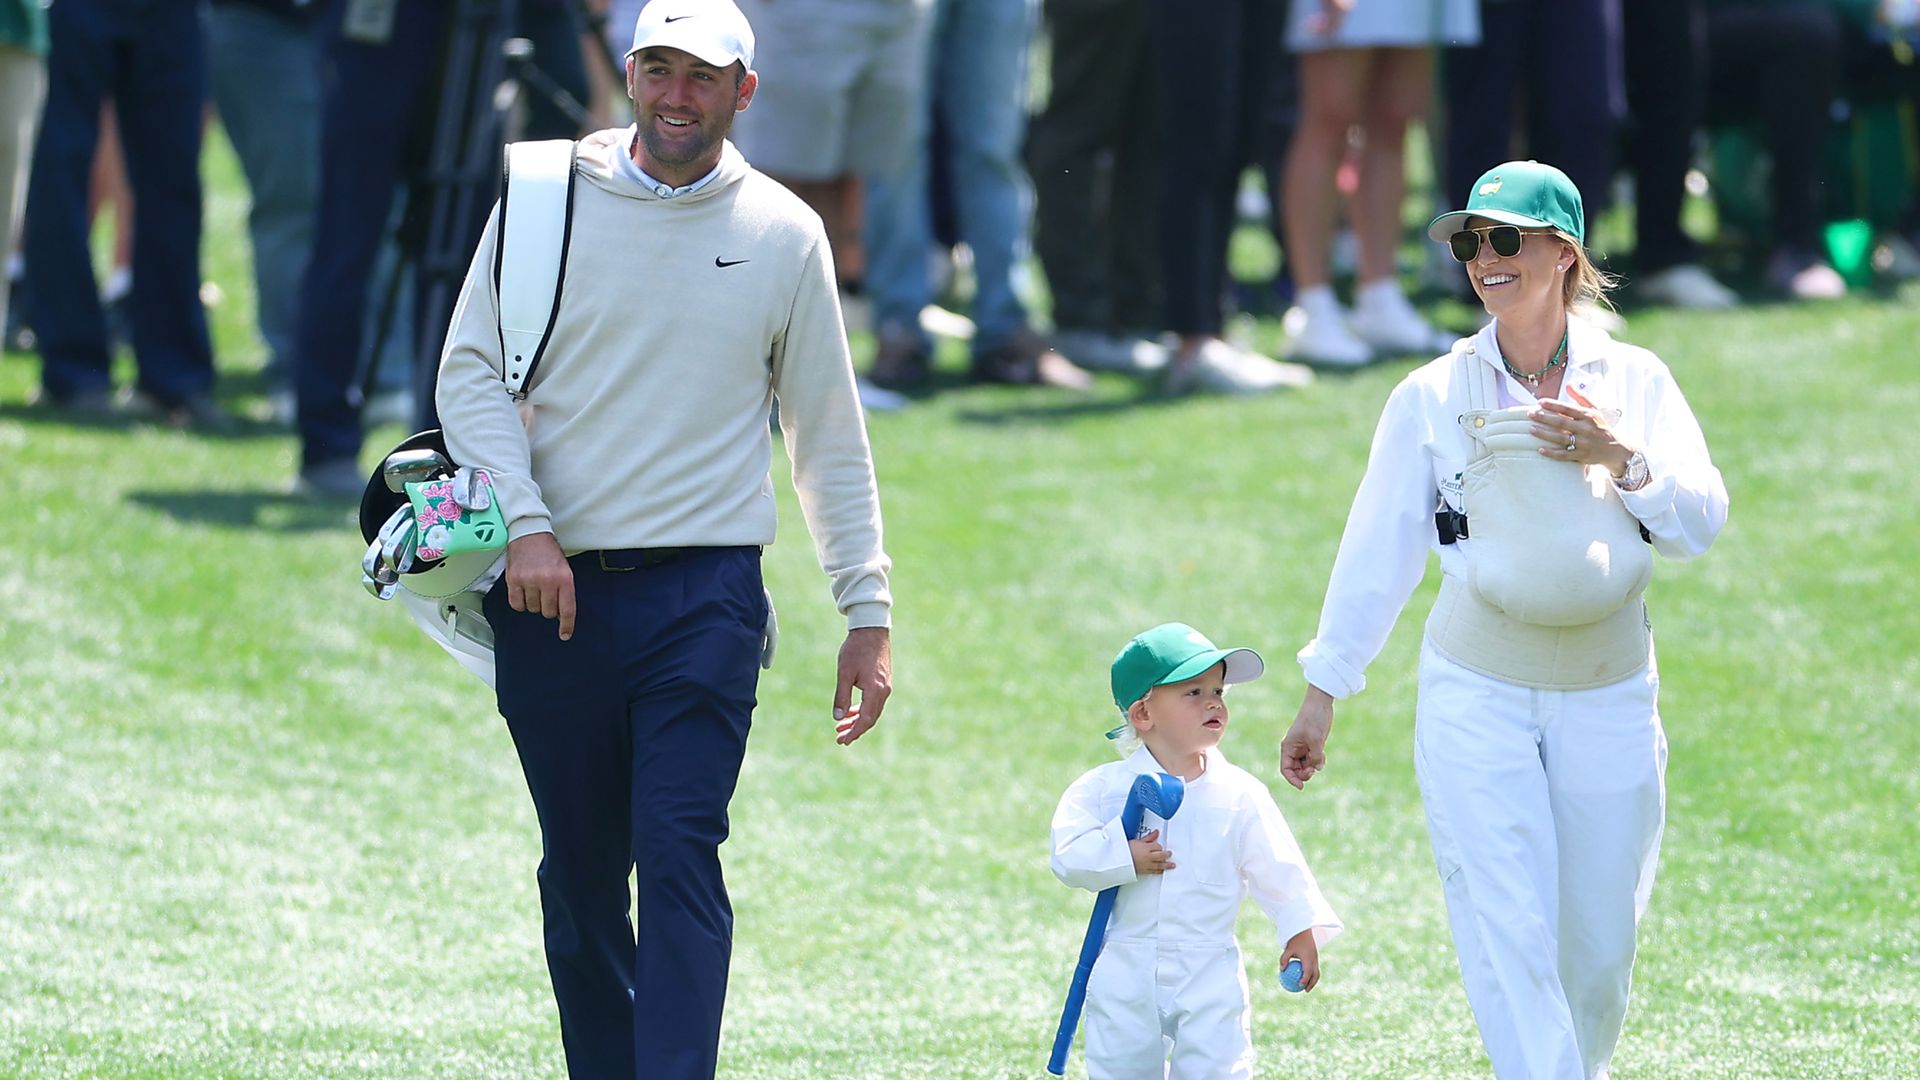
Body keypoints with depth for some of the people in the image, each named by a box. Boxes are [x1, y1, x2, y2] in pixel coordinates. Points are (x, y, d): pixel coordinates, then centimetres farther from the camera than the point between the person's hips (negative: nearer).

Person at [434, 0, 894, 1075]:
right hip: (554, 587, 1)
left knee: (681, 857, -14)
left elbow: (830, 434, 11)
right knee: (580, 872, 7)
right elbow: (473, 371, 3)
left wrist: (870, 612, 7)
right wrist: (525, 524, -12)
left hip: (706, 595, -1)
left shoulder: (785, 235, 5)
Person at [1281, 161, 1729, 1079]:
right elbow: (1378, 550, 4)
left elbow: (1699, 524, 1)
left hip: (1608, 694, 2)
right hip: (1477, 696, -2)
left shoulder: (1635, 381, 5)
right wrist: (1323, 692, 3)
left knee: (1599, 943, 5)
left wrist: (1621, 459, -16)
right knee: (1508, 935, -13)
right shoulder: (1432, 397, 2)